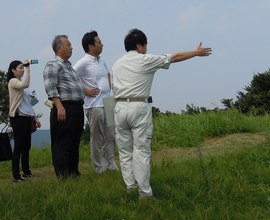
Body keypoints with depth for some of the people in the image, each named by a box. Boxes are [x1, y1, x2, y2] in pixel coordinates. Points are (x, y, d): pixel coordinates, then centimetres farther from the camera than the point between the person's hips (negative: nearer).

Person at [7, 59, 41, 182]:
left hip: (27, 117, 9)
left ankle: (26, 172, 18)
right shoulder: (13, 82, -6)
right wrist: (28, 68, -25)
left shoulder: (21, 84, 21)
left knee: (27, 146, 10)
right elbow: (25, 84, -29)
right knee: (19, 146, -9)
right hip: (18, 117, -9)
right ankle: (16, 176, -7)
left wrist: (35, 118, 24)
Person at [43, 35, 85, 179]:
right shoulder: (53, 65, -5)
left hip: (77, 109, 9)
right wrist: (59, 107, -23)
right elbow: (51, 88, -16)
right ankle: (63, 178, -5)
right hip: (64, 109, -9)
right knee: (62, 146, -7)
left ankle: (74, 173, 19)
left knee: (74, 144, 13)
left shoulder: (69, 65, 23)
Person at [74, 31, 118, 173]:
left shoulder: (102, 61, 15)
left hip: (107, 104, 8)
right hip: (94, 106, -7)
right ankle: (99, 168, 7)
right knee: (96, 139, 0)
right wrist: (85, 91, -11)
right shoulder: (84, 62, -9)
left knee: (110, 136, 10)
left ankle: (110, 165, 19)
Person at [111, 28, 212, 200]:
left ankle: (130, 188, 8)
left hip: (120, 107, 5)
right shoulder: (145, 60, 1)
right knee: (141, 151, -5)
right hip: (139, 108, -5)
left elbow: (114, 87, 16)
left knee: (125, 151, 8)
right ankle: (144, 193, -6)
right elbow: (175, 57, 9)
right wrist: (197, 52, 20)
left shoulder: (117, 64, 15)